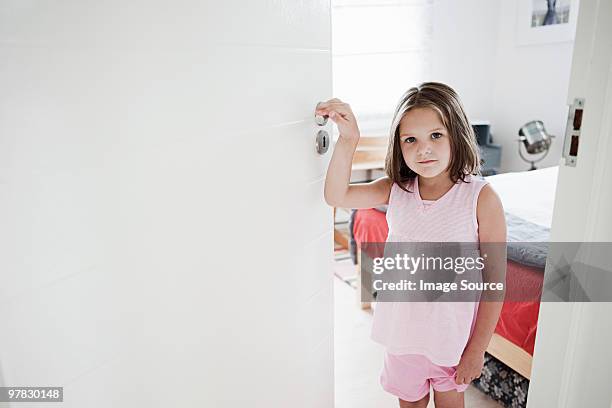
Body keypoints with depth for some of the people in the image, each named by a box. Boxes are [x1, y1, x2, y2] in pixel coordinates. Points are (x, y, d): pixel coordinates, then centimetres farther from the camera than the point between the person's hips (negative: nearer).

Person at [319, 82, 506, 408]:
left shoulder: (481, 197, -19)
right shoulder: (396, 190, -8)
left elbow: (495, 279, -14)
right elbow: (336, 195, -15)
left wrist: (477, 348, -10)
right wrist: (348, 139, -26)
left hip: (453, 329, -3)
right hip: (402, 326, 3)